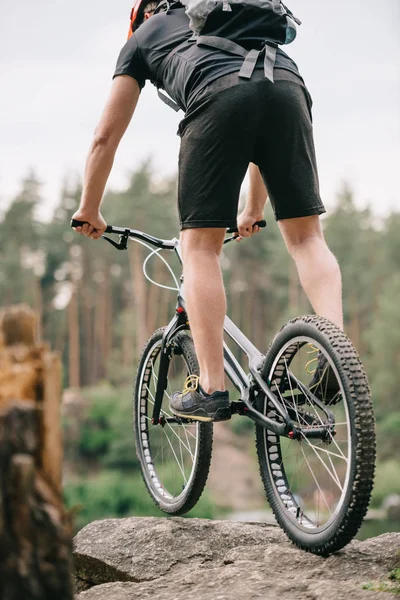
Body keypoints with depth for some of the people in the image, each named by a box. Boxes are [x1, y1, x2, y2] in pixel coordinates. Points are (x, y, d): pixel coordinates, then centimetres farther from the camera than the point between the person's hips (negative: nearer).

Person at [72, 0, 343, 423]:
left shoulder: (143, 36, 33)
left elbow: (105, 137, 31)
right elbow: (264, 131, 48)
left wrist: (88, 210, 43)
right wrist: (254, 210, 56)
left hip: (219, 96, -4)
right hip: (288, 86, 4)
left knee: (199, 245, 4)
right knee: (306, 235, 10)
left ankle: (211, 389, -1)